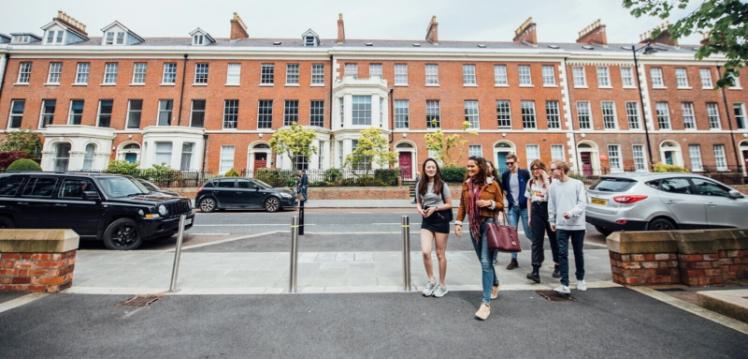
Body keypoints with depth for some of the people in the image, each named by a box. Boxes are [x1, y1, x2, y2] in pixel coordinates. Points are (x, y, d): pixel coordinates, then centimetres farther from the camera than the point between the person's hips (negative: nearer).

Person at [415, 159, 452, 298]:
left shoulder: (442, 185, -6)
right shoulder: (420, 185, 4)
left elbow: (449, 204, -3)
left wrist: (435, 208, -18)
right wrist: (420, 210, -10)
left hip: (441, 220, -3)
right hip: (426, 221, 3)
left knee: (440, 254, 8)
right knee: (425, 252, -8)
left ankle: (442, 285, 27)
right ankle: (431, 281, 17)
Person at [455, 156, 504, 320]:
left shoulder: (492, 184, -4)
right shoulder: (466, 184, 7)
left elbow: (501, 205, 3)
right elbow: (462, 205, 9)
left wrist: (490, 203, -16)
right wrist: (458, 222, -1)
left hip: (488, 223, -5)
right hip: (473, 225, 5)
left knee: (486, 262, -10)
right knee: (485, 261, 17)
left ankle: (486, 302, -4)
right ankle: (495, 284, 44)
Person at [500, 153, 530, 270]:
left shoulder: (525, 173, -5)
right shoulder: (505, 175, 4)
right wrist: (508, 197, 5)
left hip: (524, 207, -3)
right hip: (512, 208, 3)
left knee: (528, 233, 4)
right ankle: (514, 259, 12)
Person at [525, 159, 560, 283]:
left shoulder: (550, 180, -3)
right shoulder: (530, 182, 9)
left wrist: (545, 179, -17)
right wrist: (529, 216, 10)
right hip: (536, 211, 3)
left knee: (554, 239, 10)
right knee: (536, 241, -3)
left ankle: (557, 266, 29)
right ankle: (535, 271, -6)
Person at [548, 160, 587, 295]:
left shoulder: (577, 184, -4)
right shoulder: (553, 185, 4)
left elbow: (582, 203, -8)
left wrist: (571, 213, -23)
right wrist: (552, 220, 10)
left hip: (577, 224, -1)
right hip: (561, 225, 1)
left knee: (578, 253, 14)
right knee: (562, 254, -3)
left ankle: (580, 279, 36)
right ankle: (564, 285, -1)